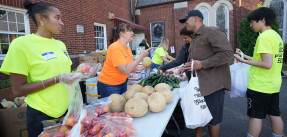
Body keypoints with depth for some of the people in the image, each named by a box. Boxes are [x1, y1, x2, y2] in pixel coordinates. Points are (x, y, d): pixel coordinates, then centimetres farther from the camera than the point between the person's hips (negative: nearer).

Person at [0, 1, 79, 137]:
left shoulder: (60, 44, 6)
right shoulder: (22, 44, -13)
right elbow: (18, 90, -15)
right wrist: (58, 79, -22)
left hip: (67, 109, 6)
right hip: (42, 115, -6)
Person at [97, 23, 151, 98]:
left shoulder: (128, 48, 3)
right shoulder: (115, 48, -22)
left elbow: (131, 67, 6)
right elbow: (125, 70, -29)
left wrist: (142, 68, -11)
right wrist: (141, 56, -26)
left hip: (122, 83, 8)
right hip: (109, 85, -8)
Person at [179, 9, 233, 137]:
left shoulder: (212, 32, -12)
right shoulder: (195, 38, 18)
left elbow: (227, 54, -21)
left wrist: (202, 64, -22)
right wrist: (189, 66, 10)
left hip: (213, 84, -9)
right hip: (199, 83, 9)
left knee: (212, 119, 5)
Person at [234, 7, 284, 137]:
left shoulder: (264, 36, -17)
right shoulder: (276, 35, 12)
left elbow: (267, 64, -23)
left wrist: (244, 61, -16)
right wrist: (244, 56, 16)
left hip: (260, 86, -9)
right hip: (274, 85, 9)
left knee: (255, 116, 2)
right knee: (274, 115, 17)